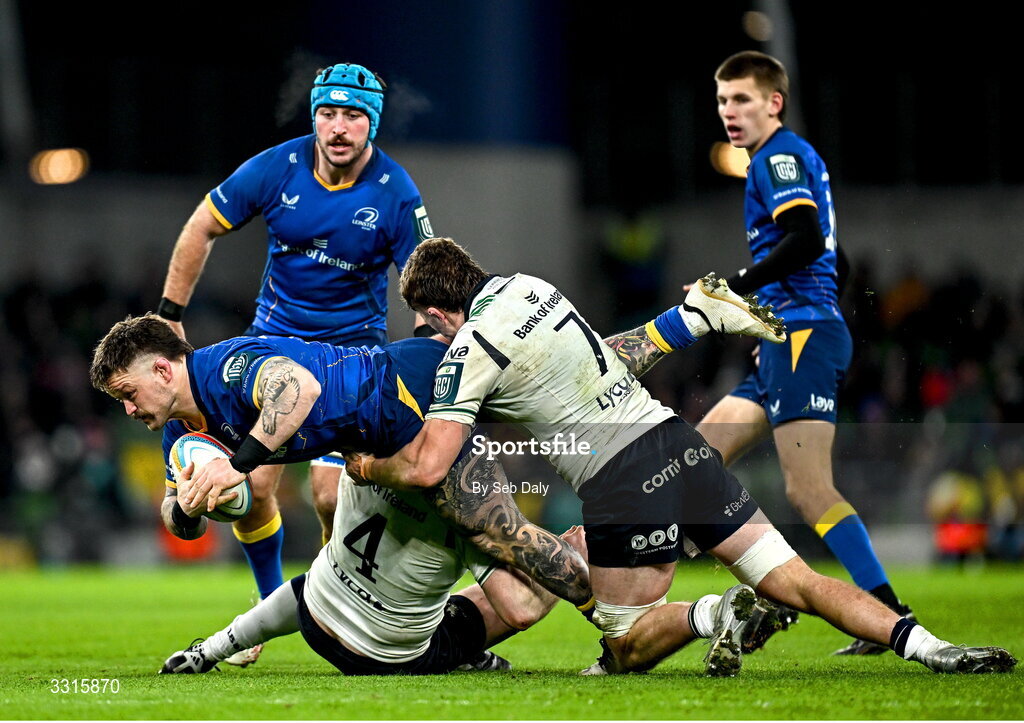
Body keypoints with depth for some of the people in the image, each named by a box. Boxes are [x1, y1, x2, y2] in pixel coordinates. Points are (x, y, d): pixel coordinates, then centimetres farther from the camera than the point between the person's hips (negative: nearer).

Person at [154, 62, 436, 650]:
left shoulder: (397, 195, -16)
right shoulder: (277, 169, -11)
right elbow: (202, 228, 1)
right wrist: (170, 316, 2)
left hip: (353, 347, -2)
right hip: (275, 337, 2)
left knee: (332, 496, -15)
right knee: (250, 486, -7)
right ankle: (272, 601, 18)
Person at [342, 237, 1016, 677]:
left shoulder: (467, 353, -6)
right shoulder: (527, 285, 15)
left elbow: (426, 467, -12)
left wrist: (368, 466, 7)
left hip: (620, 481, -7)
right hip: (673, 436, 7)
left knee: (624, 650, 9)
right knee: (792, 579, 4)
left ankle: (710, 615, -21)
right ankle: (923, 643, -16)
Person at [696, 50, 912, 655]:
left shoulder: (781, 156, -6)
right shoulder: (797, 159, 24)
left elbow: (807, 240, -22)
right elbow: (834, 261, 27)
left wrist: (737, 287, -17)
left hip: (803, 334, -11)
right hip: (786, 342, 11)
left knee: (809, 493, -17)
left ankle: (893, 617, -19)